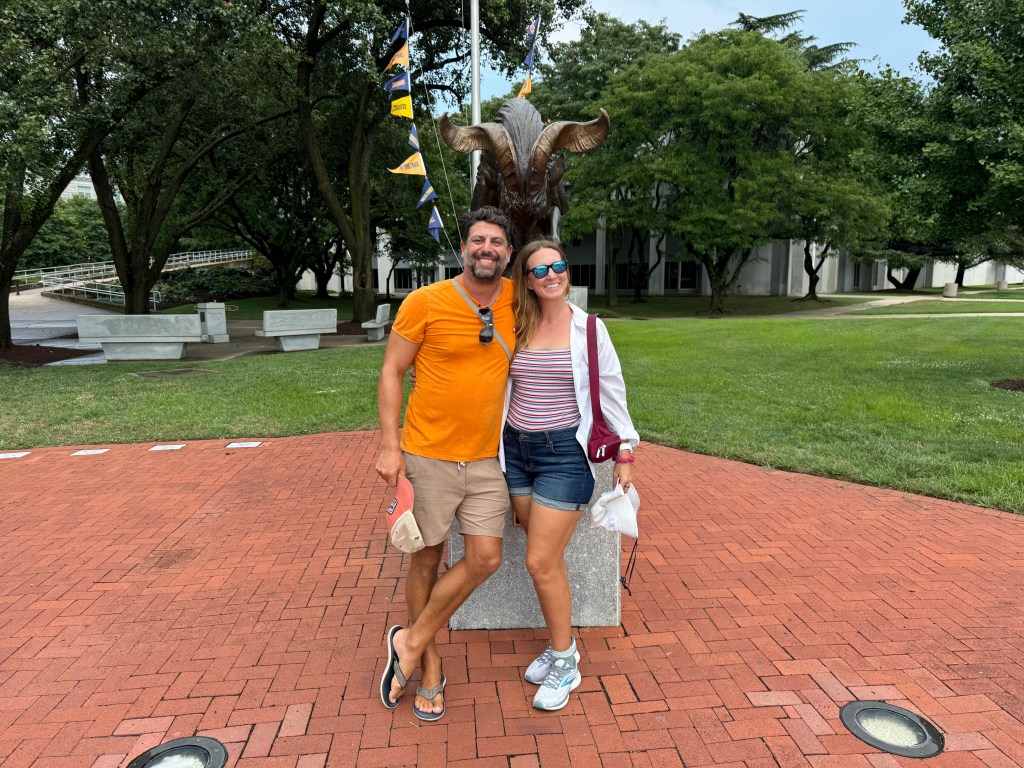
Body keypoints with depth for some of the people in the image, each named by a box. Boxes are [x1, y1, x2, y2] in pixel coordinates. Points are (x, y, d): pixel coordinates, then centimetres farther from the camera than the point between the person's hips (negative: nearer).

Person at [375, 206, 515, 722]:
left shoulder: (514, 299, 2)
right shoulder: (424, 302, -9)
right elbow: (391, 372, -6)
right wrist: (389, 443, -12)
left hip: (487, 457, 4)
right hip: (428, 454, -3)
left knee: (484, 560, 0)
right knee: (427, 559, 9)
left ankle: (411, 642, 21)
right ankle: (429, 666, 29)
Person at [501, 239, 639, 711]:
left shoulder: (588, 329, -4)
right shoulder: (515, 328, 4)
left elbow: (611, 392, 2)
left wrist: (625, 451, 3)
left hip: (565, 452, -4)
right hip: (516, 449, 4)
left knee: (541, 563, -4)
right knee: (547, 560, 12)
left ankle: (565, 663, 17)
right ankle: (559, 644, 33)